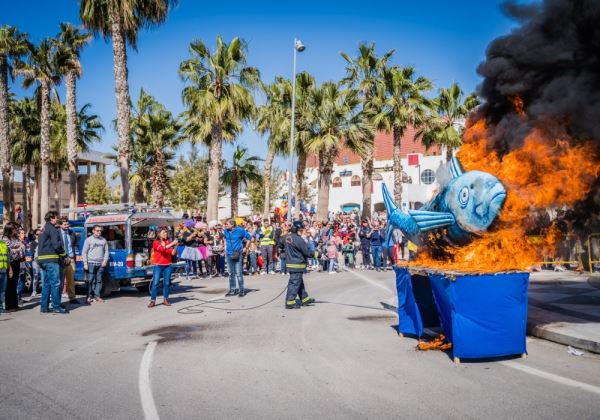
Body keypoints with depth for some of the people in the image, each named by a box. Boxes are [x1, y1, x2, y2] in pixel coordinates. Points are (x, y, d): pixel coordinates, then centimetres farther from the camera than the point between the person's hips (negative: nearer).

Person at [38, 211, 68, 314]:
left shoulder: (43, 229, 20)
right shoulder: (52, 229, -9)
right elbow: (57, 245, -16)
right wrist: (64, 254, -2)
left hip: (43, 259, 10)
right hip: (51, 259, -10)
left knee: (46, 283, 12)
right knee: (55, 283, -8)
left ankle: (44, 307, 13)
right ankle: (56, 307, -9)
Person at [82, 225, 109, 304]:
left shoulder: (103, 240, 12)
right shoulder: (89, 240, 2)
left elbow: (106, 251, 15)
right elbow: (84, 252, 0)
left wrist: (105, 260, 1)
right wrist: (85, 264, -5)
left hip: (101, 264, 3)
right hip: (91, 263, -3)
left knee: (99, 280, 4)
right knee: (90, 280, -3)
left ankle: (97, 296, 9)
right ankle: (90, 296, 3)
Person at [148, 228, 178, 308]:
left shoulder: (168, 242, 7)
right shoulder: (156, 242, -1)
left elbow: (173, 253, 2)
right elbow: (162, 249, -19)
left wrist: (176, 246, -13)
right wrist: (172, 244, -22)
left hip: (168, 265, 3)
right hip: (158, 265, -3)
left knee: (167, 283, 3)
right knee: (155, 283, -6)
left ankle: (165, 299, 12)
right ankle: (152, 300, -4)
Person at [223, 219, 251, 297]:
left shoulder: (240, 230, -10)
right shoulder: (225, 231, 3)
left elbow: (249, 238, 0)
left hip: (237, 254, -5)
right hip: (229, 254, 5)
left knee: (238, 273, -8)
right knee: (231, 273, 11)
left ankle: (241, 290, -1)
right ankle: (232, 289, 20)